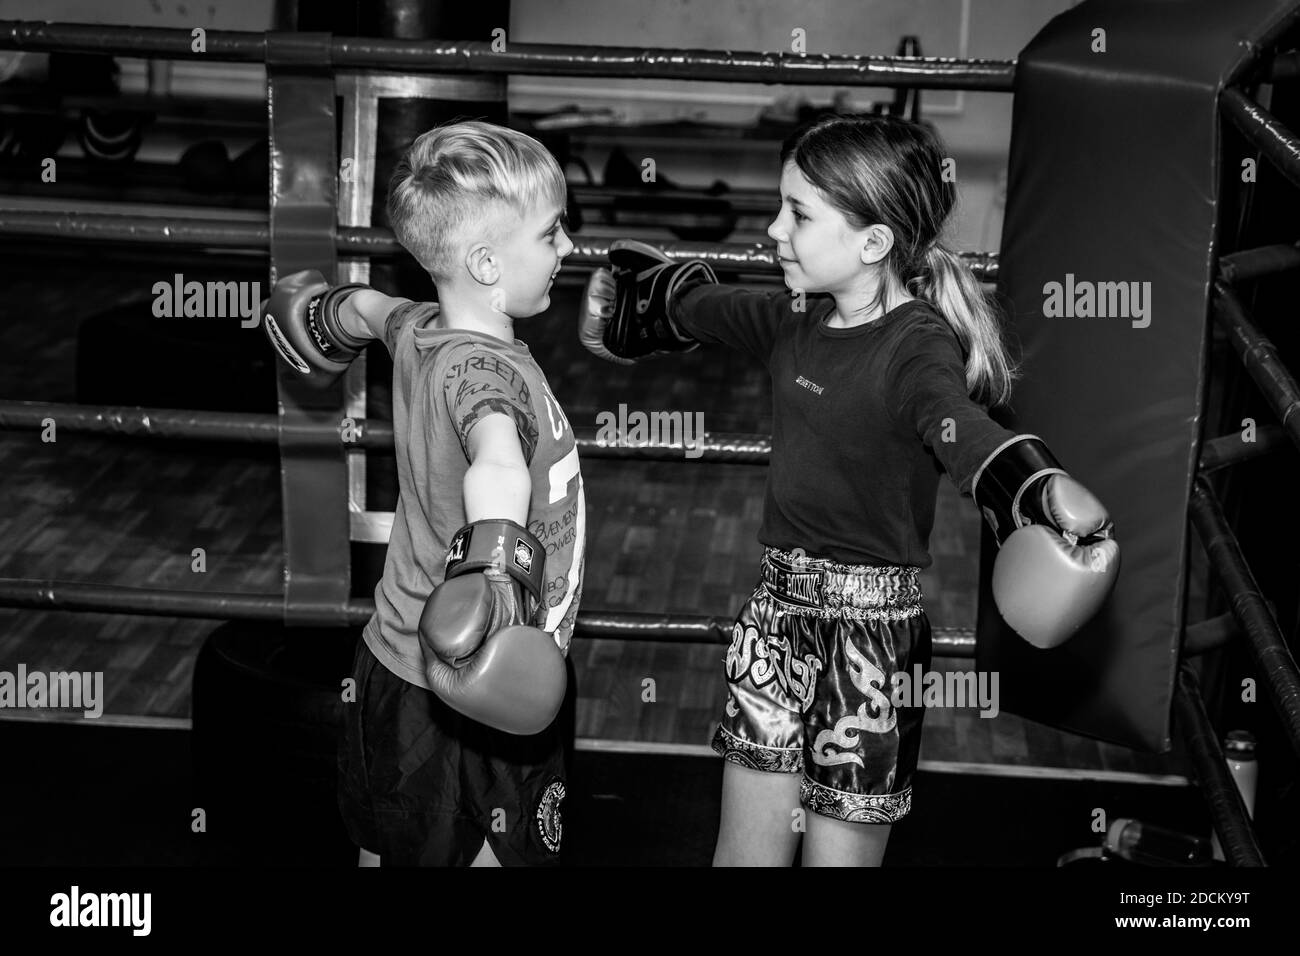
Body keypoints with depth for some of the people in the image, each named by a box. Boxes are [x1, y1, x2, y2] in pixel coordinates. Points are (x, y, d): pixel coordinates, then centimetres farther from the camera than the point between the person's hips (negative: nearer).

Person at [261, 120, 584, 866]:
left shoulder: (419, 329, 1)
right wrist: (496, 564, -67)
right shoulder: (488, 370, -27)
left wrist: (335, 312, 47)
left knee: (387, 846, 23)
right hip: (474, 692, -9)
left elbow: (368, 308, 26)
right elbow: (496, 462, -50)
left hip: (398, 658, 9)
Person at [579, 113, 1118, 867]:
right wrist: (642, 278, 46)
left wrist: (1044, 489, -58)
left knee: (839, 851, 2)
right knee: (745, 847, 11)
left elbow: (963, 431, -37)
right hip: (778, 605, 7)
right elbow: (701, 304, 27)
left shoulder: (916, 348, -16)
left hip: (871, 627, -7)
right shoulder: (800, 322, 6)